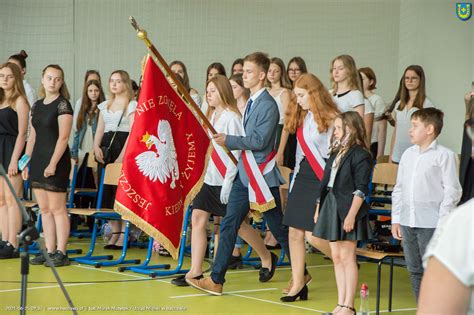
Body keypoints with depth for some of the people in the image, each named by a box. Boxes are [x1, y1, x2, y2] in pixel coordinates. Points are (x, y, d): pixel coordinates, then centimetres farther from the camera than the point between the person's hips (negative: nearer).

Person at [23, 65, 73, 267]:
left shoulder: (63, 105, -7)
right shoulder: (37, 105, 14)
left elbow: (63, 137, -13)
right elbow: (32, 137, 17)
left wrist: (53, 164, -18)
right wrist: (26, 162, 11)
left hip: (56, 161, -7)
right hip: (38, 160, 7)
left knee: (57, 208, -6)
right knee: (44, 209, 8)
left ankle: (61, 253, -3)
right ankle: (49, 251, 12)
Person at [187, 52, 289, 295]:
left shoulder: (268, 105, -14)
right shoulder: (250, 102, 13)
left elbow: (259, 140, -21)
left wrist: (229, 141, -18)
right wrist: (229, 142, 8)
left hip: (262, 175, -8)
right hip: (244, 173, 8)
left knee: (279, 229, 4)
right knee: (229, 224, 1)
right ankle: (216, 279, 1)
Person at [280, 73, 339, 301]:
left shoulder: (330, 119, -11)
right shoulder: (302, 118, 13)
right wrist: (296, 177, 15)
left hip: (321, 180, -8)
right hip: (302, 178, 8)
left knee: (313, 234, -10)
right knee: (295, 232, 4)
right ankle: (298, 282, 11)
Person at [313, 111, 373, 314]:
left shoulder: (360, 155, -10)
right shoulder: (336, 152, 14)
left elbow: (361, 189, -14)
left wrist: (351, 214, -19)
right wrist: (319, 207, 15)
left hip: (346, 210, -8)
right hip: (330, 206, 8)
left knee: (347, 257, -3)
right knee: (336, 257, 9)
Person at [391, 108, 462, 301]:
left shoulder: (444, 156, -6)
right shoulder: (408, 154, 12)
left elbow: (452, 191, -8)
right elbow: (399, 188, 17)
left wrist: (442, 223, -12)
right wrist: (396, 219, 12)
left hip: (431, 224, -7)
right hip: (408, 223, 7)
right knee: (415, 271, 13)